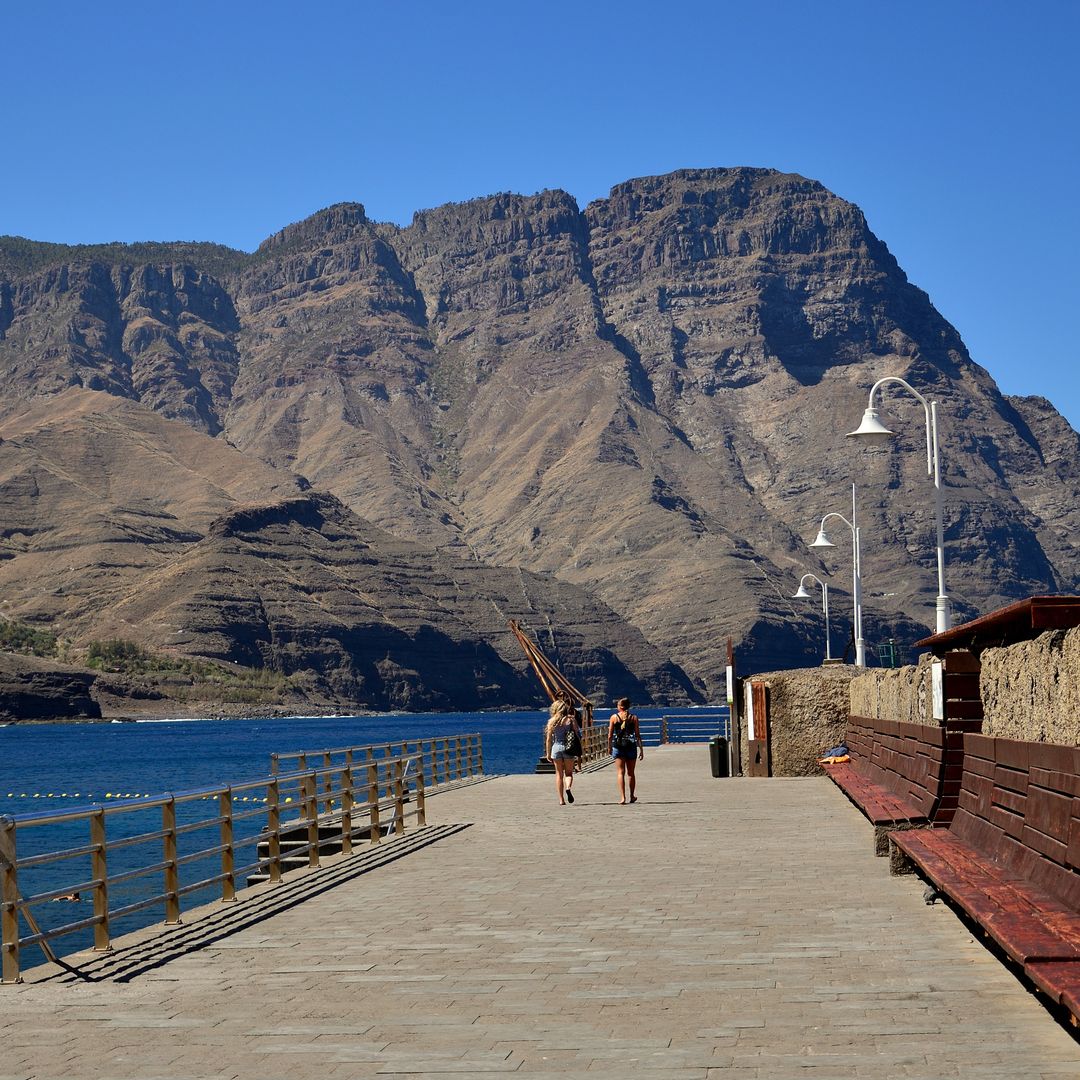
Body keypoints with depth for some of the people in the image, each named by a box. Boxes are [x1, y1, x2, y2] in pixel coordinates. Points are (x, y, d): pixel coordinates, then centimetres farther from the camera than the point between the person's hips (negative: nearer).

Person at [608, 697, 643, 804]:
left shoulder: (614, 717, -2)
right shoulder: (633, 718, 0)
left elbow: (610, 735, -1)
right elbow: (638, 735, -1)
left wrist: (609, 747, 12)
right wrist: (641, 749, 4)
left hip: (618, 747, -2)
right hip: (631, 746, 2)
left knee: (620, 773, -2)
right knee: (631, 773, 15)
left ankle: (622, 797, -14)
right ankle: (632, 796, 28)